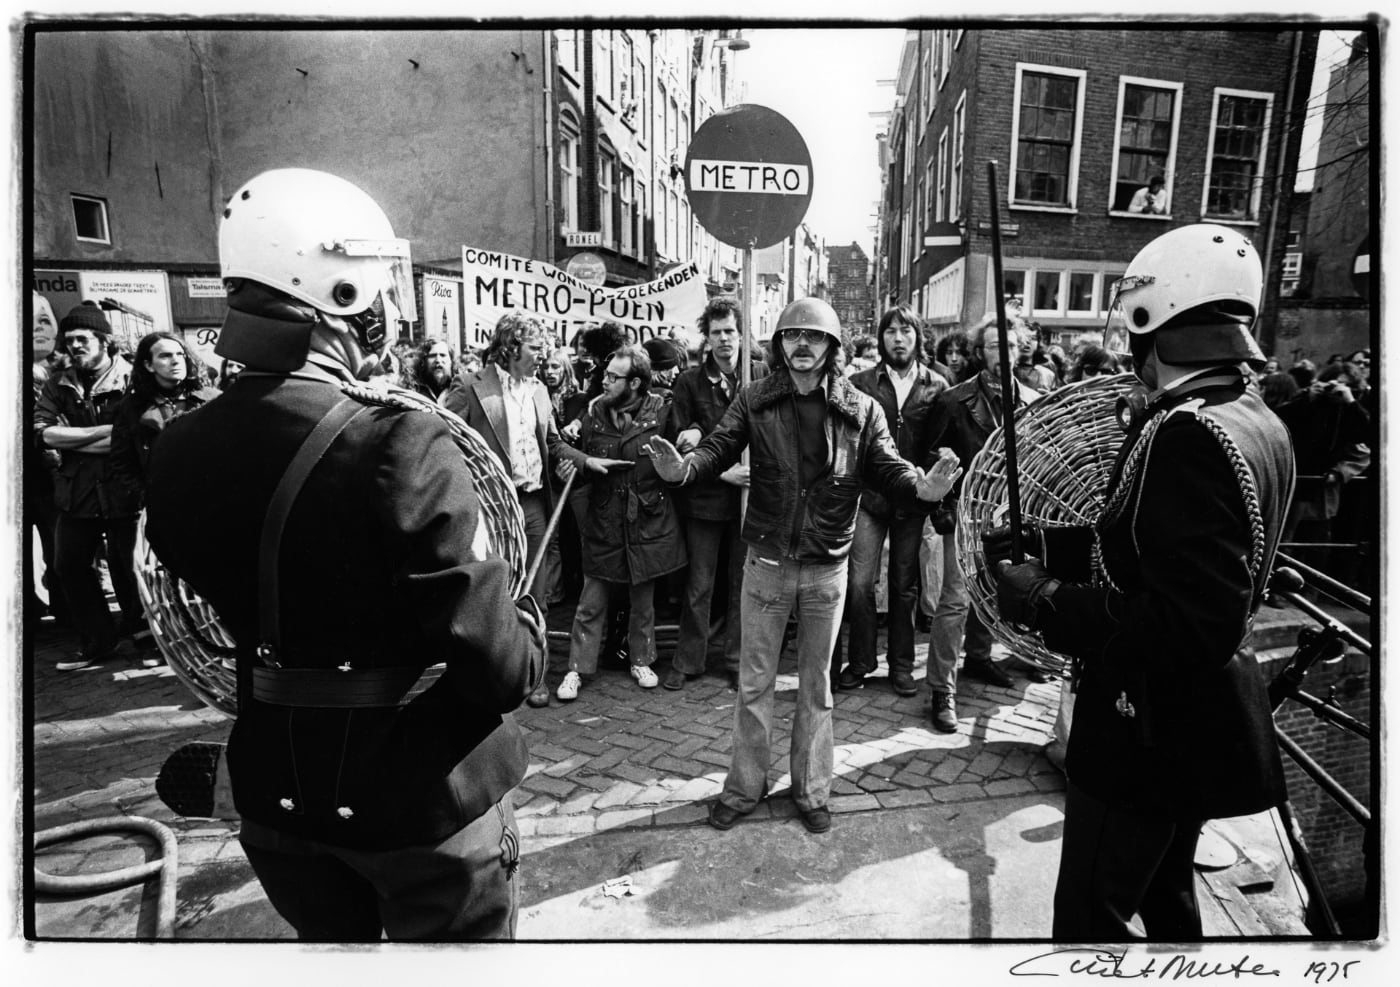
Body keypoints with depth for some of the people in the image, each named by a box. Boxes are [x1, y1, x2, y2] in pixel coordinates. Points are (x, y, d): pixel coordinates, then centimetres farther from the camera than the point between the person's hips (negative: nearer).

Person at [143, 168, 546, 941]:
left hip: (277, 793, 5)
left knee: (328, 935, 29)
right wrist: (530, 622, -5)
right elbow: (501, 668, -27)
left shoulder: (179, 454, -10)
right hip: (423, 798, -5)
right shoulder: (401, 452, -29)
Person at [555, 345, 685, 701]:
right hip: (604, 521, 1)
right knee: (591, 603, 5)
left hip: (648, 521, -1)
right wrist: (585, 461, -12)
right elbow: (576, 453, 9)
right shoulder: (594, 411, 1)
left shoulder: (661, 410, -5)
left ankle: (641, 661, 32)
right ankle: (578, 668, 18)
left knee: (643, 600, 14)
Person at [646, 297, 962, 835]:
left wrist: (921, 486, -31)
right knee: (754, 683, 13)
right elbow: (720, 445, -15)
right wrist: (683, 467, -37)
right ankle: (745, 785, 32)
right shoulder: (755, 401, -5)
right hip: (766, 563, 0)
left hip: (827, 569, 0)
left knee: (816, 685, 15)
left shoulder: (860, 409, -5)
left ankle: (811, 790, 33)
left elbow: (887, 467, -9)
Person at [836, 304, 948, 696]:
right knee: (859, 583, -4)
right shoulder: (860, 383, 2)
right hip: (869, 497, -1)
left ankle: (901, 664, 24)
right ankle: (860, 661, 13)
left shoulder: (937, 387, 3)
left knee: (905, 586, 10)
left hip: (914, 499, 1)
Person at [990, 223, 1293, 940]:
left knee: (1090, 916, 6)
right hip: (1207, 717, 10)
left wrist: (1044, 601, -26)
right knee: (1165, 892, 28)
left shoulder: (1188, 435, -26)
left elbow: (1193, 628, -32)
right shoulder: (1259, 423, 3)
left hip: (1152, 733, -9)